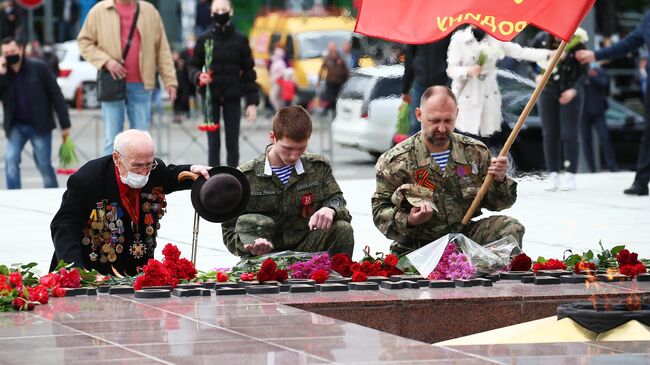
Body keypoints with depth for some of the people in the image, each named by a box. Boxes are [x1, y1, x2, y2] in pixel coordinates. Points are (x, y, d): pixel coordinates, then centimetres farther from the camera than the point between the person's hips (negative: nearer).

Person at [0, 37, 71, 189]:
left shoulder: (39, 67, -7)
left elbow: (56, 95, -5)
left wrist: (65, 124, -8)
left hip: (40, 126, -3)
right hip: (16, 127, 3)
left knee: (44, 165, 1)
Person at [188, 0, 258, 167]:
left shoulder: (240, 40, 3)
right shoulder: (204, 39, 2)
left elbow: (248, 72, 4)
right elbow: (193, 66, 8)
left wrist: (252, 102, -1)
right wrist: (198, 76, -16)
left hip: (232, 97, 0)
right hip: (211, 97, 0)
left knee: (232, 143, 3)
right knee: (213, 143, 0)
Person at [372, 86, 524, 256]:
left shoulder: (476, 152, 7)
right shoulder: (395, 161, -4)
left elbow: (494, 202, 14)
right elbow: (380, 211, -3)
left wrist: (500, 181, -9)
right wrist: (408, 221, -23)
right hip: (418, 246, -3)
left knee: (511, 228, -19)